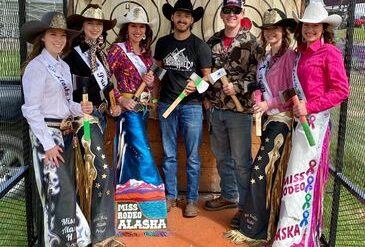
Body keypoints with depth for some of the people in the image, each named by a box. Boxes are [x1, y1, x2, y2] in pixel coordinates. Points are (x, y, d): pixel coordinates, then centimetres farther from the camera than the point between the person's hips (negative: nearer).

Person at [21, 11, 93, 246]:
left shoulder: (64, 67, 12)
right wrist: (48, 143, -19)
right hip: (47, 134, -8)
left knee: (68, 189, 12)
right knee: (59, 192, -8)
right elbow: (32, 110, -16)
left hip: (66, 133, 8)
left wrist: (80, 108, -4)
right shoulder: (36, 67, -11)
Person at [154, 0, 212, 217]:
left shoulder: (200, 46, -2)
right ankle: (170, 196, 21)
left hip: (191, 104, -3)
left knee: (192, 156, 2)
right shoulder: (163, 43, 8)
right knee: (169, 155, 9)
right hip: (166, 103, 3)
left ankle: (192, 200, 12)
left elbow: (208, 77, -1)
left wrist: (197, 85, -21)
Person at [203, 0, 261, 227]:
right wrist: (206, 97, 9)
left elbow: (257, 73, -10)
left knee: (242, 161, 0)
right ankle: (229, 196, 34)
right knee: (222, 157, 17)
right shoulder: (213, 41, 10)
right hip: (215, 108, 5)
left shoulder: (251, 42, -5)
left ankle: (245, 205, 13)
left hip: (240, 109, -5)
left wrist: (237, 88, -23)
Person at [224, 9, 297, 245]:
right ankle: (269, 226, 21)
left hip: (282, 120, -8)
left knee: (259, 171, -9)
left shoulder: (290, 56, -10)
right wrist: (259, 101, -3)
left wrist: (270, 104, -18)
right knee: (272, 174, 12)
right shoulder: (265, 60, 15)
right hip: (269, 119, 8)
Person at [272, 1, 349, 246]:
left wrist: (310, 106, -16)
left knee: (301, 178, -5)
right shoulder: (301, 53, 15)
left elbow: (341, 91, -12)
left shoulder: (330, 52, -7)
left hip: (315, 122, -7)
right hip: (301, 120, 7)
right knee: (308, 178, 13)